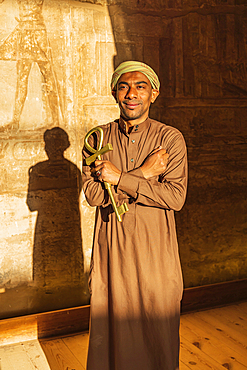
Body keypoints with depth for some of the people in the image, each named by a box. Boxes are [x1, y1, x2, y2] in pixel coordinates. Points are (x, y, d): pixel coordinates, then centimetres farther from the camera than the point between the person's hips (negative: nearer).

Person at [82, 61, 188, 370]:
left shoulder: (171, 139, -4)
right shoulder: (97, 138, 3)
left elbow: (176, 197, -14)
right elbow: (92, 193, -9)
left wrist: (120, 178, -17)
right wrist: (143, 173, -16)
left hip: (155, 251, -1)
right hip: (111, 249, 2)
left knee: (158, 330, 10)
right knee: (109, 328, 11)